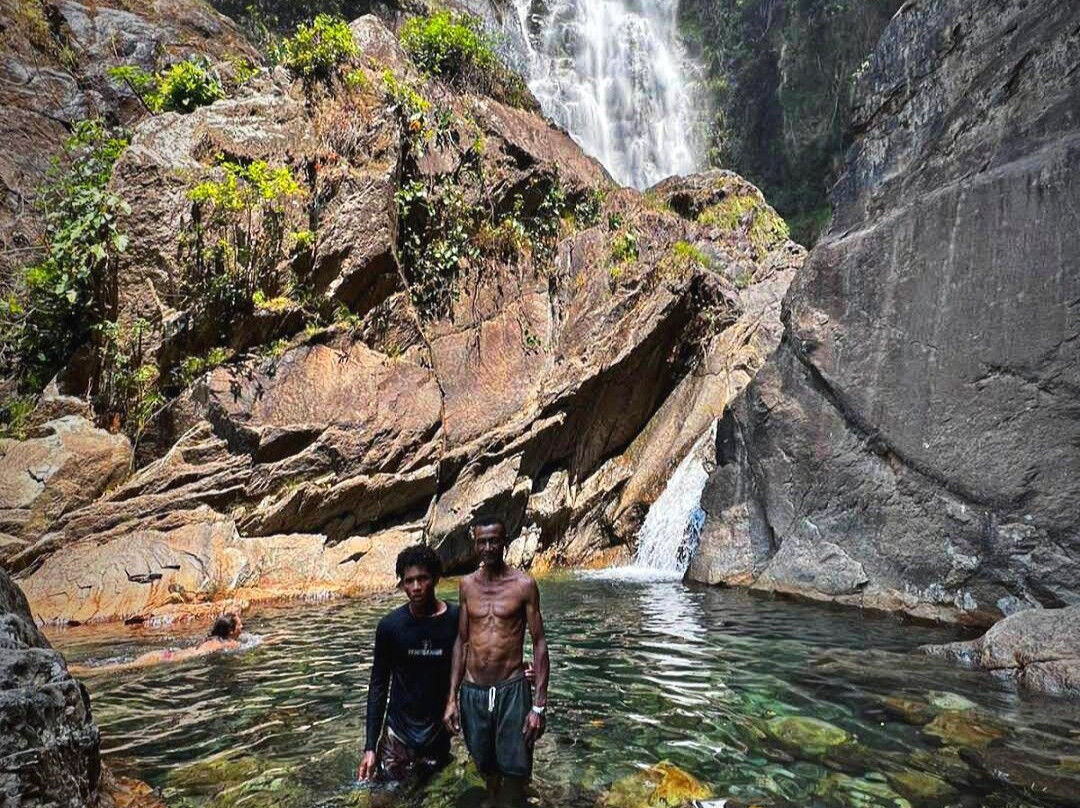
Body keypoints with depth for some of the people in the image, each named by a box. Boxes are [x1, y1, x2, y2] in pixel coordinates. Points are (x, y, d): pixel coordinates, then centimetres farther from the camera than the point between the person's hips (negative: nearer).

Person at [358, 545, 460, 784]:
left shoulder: (457, 621, -10)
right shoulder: (390, 625, -8)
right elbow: (378, 685, -1)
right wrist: (370, 746, -4)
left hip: (439, 734, 0)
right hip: (397, 734, 0)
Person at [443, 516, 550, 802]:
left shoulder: (524, 584, -7)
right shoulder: (467, 584, 4)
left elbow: (539, 644, -6)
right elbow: (461, 641, 9)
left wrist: (539, 705, -11)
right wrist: (452, 698, 5)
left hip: (512, 690, -3)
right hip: (473, 691, 3)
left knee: (514, 772, 2)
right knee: (486, 768, 15)